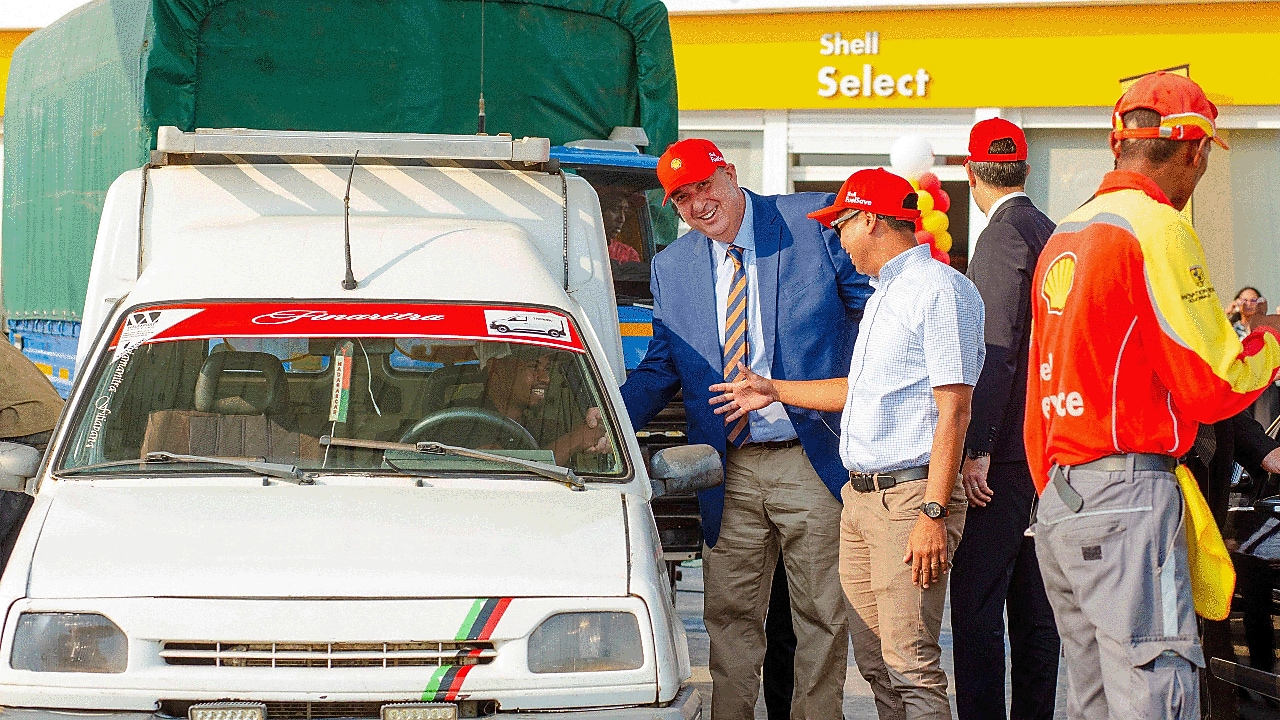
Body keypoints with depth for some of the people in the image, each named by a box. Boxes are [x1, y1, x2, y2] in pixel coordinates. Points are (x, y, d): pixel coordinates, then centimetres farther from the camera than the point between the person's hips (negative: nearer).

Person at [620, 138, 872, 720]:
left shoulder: (814, 223, -3)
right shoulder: (671, 268, 10)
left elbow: (878, 308, -1)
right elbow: (661, 366, 15)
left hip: (812, 460, -3)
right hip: (731, 473, 3)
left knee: (821, 615, 4)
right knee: (729, 613, 5)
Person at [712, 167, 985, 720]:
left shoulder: (941, 290, -11)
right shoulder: (883, 293, 22)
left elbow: (954, 409, -17)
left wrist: (932, 513, -23)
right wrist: (775, 391, 36)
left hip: (909, 497, -10)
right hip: (859, 497, 10)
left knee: (911, 665, -12)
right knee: (874, 662, 10)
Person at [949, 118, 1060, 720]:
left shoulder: (1003, 235, -12)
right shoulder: (1050, 233, 14)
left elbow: (997, 350, -20)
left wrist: (977, 449, -20)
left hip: (1006, 453, -9)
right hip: (1046, 451, 9)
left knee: (976, 605, -10)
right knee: (1033, 606, 13)